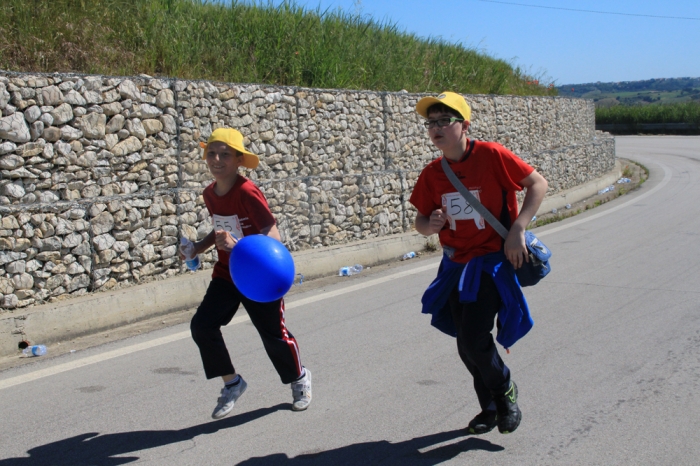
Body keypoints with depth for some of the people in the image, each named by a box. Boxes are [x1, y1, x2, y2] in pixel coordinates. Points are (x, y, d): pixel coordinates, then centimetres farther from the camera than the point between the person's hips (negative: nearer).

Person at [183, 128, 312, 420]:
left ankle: (299, 378, 34)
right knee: (202, 325, -11)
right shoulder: (210, 194, 0)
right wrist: (197, 248, 3)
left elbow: (273, 236, -29)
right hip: (226, 275, 6)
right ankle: (232, 383, 9)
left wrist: (238, 247, -44)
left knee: (273, 335, 3)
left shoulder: (247, 192, -23)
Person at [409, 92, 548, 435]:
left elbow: (538, 183, -10)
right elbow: (421, 221, 8)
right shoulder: (432, 173, -1)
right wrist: (431, 225, -17)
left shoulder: (490, 155, -14)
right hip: (456, 265, 6)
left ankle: (505, 391, 16)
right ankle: (490, 407, 34)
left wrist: (517, 230, -18)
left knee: (474, 339, -15)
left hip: (493, 261, -5)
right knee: (466, 346, 10)